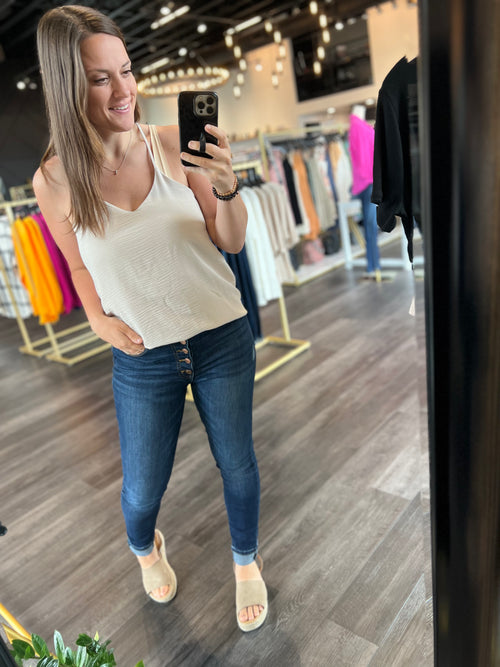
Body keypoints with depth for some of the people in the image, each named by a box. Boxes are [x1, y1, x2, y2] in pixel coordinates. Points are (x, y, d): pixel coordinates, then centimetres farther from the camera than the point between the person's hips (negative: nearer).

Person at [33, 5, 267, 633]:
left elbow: (232, 242, -7)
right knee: (142, 491, 16)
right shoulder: (54, 181, -9)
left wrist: (227, 188, -25)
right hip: (143, 358, 0)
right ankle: (144, 549, 57)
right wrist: (99, 320, -8)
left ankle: (246, 562, 51)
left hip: (223, 338, 1)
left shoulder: (172, 143, -10)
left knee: (237, 465, 18)